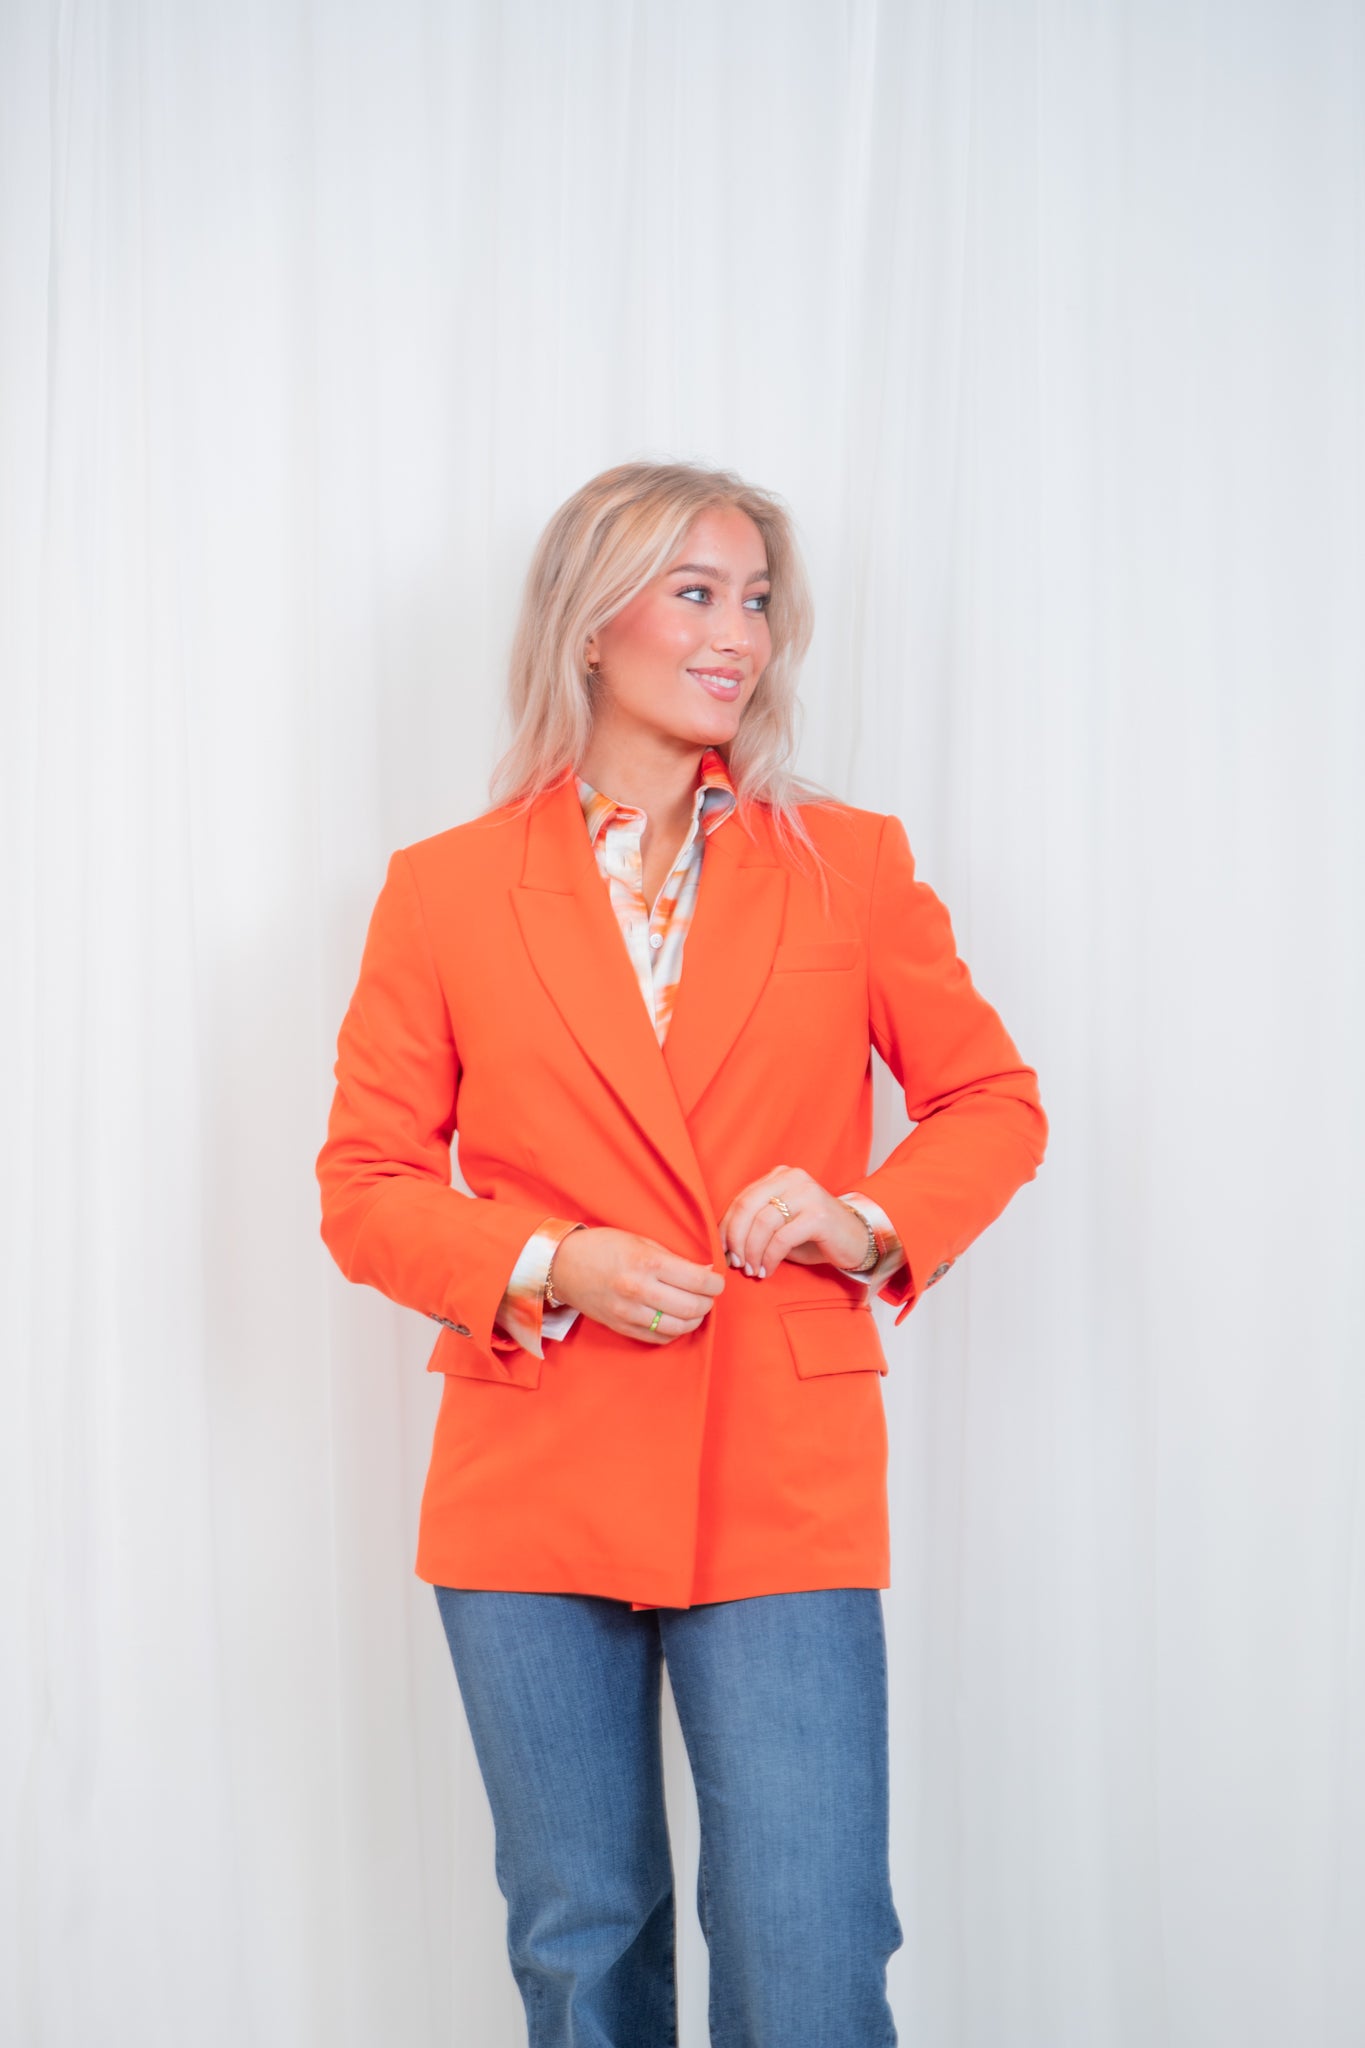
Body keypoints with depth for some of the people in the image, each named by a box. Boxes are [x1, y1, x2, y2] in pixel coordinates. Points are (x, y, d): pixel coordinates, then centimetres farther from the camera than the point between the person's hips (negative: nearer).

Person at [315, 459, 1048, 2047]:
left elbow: (993, 1102, 12)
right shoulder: (445, 888, 4)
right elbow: (364, 1182, 6)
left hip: (783, 1483, 0)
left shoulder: (851, 863, 7)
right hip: (534, 1488, 1)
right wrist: (546, 1265, -12)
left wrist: (871, 1221, -7)